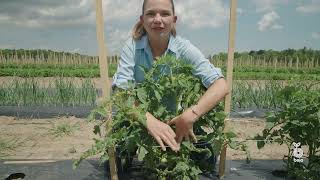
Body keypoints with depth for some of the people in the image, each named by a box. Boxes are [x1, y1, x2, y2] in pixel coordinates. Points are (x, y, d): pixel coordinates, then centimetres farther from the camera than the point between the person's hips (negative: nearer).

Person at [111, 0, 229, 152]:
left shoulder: (184, 48, -14)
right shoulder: (132, 46, -12)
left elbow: (221, 86, -22)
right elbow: (121, 90, -22)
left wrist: (189, 116, -38)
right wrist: (148, 119, -40)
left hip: (176, 119, 1)